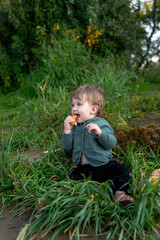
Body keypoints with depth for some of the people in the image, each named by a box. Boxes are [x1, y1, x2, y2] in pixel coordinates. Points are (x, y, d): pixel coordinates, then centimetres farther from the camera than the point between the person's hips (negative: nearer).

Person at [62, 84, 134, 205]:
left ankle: (120, 192, -17)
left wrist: (100, 132, -29)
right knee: (72, 178, -20)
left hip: (103, 165, -3)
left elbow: (111, 144, -13)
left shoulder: (101, 124, -1)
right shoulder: (75, 126, 11)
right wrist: (67, 130, -8)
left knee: (124, 171, -20)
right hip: (82, 168, 3)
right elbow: (67, 147, 5)